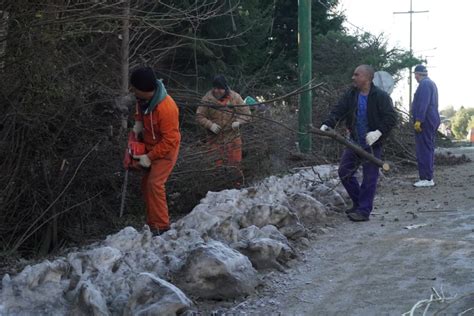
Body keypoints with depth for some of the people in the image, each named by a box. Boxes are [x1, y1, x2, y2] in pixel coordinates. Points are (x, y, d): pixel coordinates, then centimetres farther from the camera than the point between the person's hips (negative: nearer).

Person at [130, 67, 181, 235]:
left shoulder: (166, 108, -35)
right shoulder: (143, 98, -10)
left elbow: (170, 140, -29)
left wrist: (150, 157, -25)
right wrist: (138, 122, -5)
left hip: (165, 149, -9)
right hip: (150, 146, 9)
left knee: (155, 183, -20)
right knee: (146, 184, 11)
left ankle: (161, 227, -15)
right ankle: (152, 224, 21)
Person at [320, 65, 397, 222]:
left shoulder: (380, 96, -14)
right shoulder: (351, 94, 2)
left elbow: (391, 118, -18)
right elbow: (338, 110, -4)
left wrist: (378, 132, -31)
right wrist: (327, 124, -22)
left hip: (372, 144, -6)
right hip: (355, 142, 6)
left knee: (369, 178, -2)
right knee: (344, 172, 8)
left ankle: (364, 210, 6)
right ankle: (358, 203, 23)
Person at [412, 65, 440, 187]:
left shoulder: (424, 84, -13)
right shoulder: (431, 83, 19)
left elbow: (423, 104, -23)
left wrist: (418, 120, -25)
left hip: (424, 122, -11)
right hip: (432, 121, 11)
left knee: (424, 150, -10)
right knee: (429, 149, 14)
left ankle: (426, 179, -12)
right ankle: (428, 178, 19)